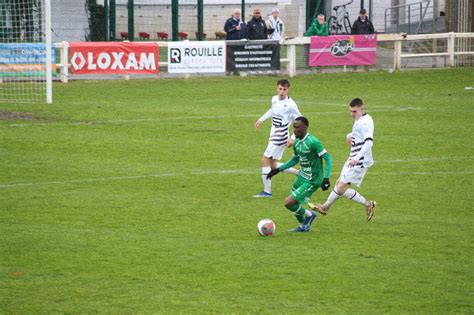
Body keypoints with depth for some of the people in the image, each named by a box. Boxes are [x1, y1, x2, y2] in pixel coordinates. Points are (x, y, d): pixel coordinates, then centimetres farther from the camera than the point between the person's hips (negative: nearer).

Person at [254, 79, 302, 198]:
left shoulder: (290, 105, -17)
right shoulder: (274, 99, 5)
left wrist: (293, 138, -18)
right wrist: (261, 119, 30)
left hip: (280, 138, -9)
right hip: (273, 137, 9)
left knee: (265, 161, -9)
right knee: (272, 165, 14)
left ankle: (267, 191, -4)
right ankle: (299, 173, 25)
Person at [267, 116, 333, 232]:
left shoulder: (313, 142, -22)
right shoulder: (296, 142, 3)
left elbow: (328, 158, -20)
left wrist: (326, 178, -27)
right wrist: (278, 169, 15)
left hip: (312, 181, -8)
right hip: (302, 178, 8)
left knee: (289, 203, -11)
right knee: (293, 204, 12)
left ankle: (308, 215, 15)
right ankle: (304, 226, 35)